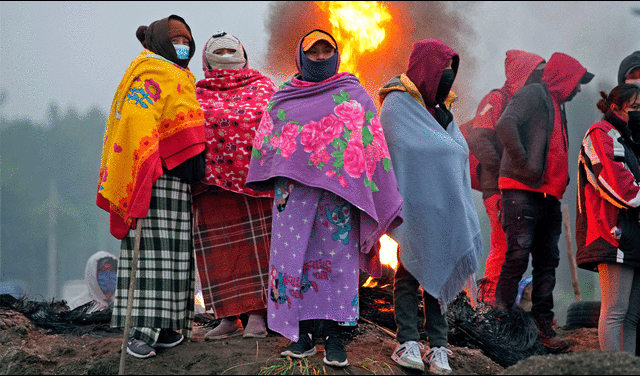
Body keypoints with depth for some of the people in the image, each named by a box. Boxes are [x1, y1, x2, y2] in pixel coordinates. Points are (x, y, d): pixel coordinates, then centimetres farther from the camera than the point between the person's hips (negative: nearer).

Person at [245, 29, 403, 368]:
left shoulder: (354, 96, 11)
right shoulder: (283, 99, 16)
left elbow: (373, 145, 8)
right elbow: (265, 145, 19)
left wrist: (383, 198, 2)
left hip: (340, 190, -2)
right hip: (294, 189, 2)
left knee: (337, 256, -5)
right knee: (294, 256, -4)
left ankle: (334, 335, -2)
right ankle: (303, 334, 1)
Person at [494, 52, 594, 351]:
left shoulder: (556, 105, 25)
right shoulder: (533, 95, -4)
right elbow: (505, 125, -21)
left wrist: (561, 180, 14)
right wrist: (523, 165, -21)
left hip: (549, 196, 9)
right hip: (522, 192, -9)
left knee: (547, 262, 6)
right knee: (517, 257, -12)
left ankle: (543, 326, 8)